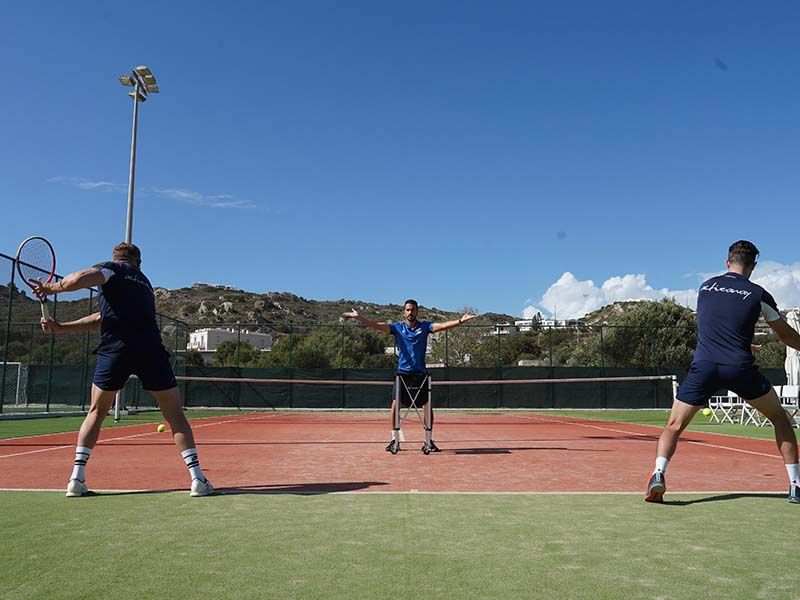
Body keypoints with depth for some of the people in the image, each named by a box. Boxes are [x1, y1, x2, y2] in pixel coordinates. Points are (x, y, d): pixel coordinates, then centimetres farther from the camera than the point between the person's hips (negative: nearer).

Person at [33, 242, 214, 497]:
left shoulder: (111, 269, 14)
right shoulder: (144, 283, 29)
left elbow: (77, 279, -9)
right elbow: (102, 318, 25)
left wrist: (51, 288, 9)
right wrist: (61, 327, 25)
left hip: (115, 349, -2)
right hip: (151, 350, 3)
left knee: (96, 413, 18)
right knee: (175, 415, 7)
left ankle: (77, 478, 14)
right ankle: (197, 478, 0)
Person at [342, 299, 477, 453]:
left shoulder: (424, 326, 2)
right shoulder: (397, 327, 3)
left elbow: (443, 325, -10)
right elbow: (376, 325, -7)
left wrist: (460, 321, -25)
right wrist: (358, 317, -19)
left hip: (420, 373, 0)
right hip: (402, 372, 0)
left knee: (428, 406, -2)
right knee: (395, 405, -6)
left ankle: (429, 441, 11)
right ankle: (395, 440, 6)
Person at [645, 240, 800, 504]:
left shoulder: (706, 286, 15)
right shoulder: (758, 294, 7)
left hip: (704, 365, 1)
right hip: (740, 367, -1)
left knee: (674, 426, 8)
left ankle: (658, 473, -16)